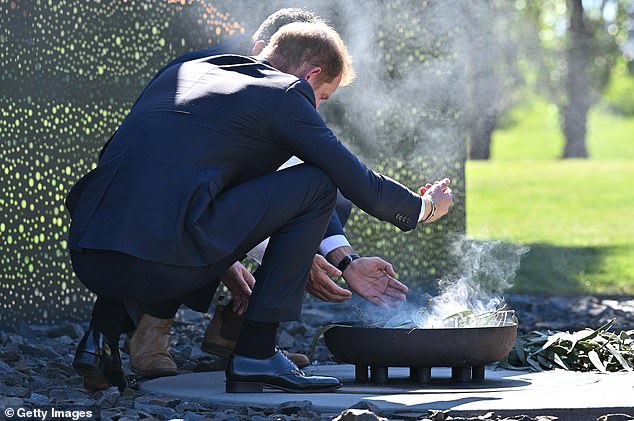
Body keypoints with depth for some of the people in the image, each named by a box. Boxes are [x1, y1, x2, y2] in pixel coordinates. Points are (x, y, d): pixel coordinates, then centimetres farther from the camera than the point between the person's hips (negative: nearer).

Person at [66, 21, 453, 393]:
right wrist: (425, 206, 31)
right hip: (162, 264, -7)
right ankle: (255, 353, 8)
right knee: (317, 184, 8)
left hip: (87, 263, 7)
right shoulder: (284, 94, 7)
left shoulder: (182, 74, 28)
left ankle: (104, 331, 19)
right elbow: (363, 187, 10)